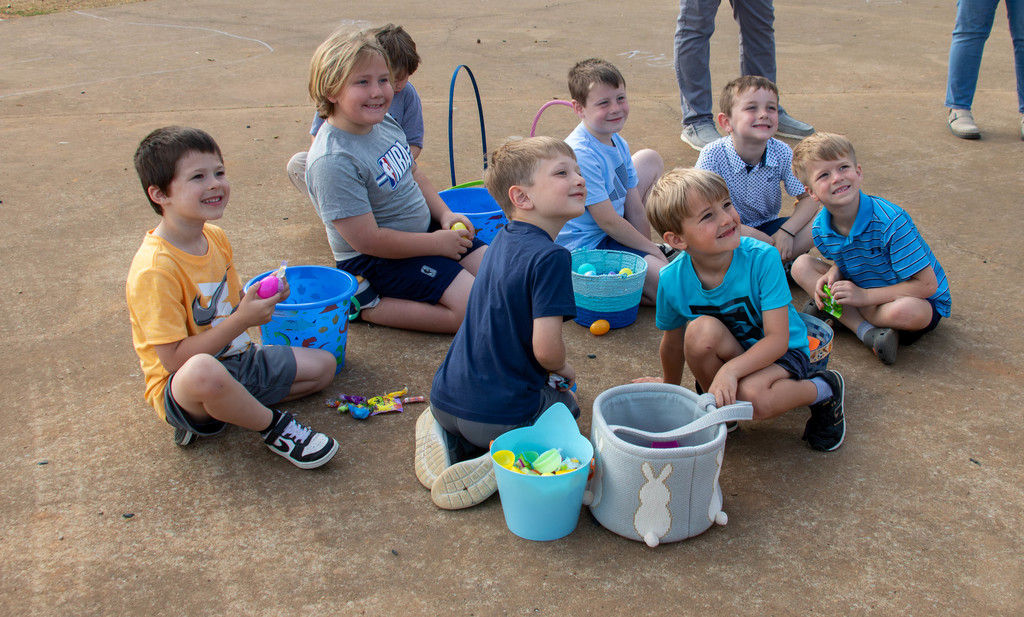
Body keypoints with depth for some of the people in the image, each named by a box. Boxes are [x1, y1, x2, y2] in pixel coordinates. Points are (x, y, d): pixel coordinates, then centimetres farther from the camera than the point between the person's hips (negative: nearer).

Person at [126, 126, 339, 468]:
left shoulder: (215, 237, 4)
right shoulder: (154, 270, -24)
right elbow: (174, 359, -26)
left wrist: (261, 299, -6)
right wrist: (241, 320, -26)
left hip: (237, 362, 9)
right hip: (180, 388, -9)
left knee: (323, 364, 10)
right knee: (203, 371, -44)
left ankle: (214, 415, 1)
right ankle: (273, 426, -12)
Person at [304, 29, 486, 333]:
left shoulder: (385, 122, -1)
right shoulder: (333, 161, -27)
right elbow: (367, 240, -26)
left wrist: (444, 214, 2)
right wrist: (436, 243, -18)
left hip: (423, 228, 9)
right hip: (377, 261, -9)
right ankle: (368, 305, -7)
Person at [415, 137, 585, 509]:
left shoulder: (503, 240, 7)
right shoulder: (550, 258, -19)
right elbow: (546, 349, -24)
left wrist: (551, 369, 18)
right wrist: (564, 370, 0)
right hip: (500, 414, -6)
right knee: (566, 404, 26)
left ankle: (445, 434, 10)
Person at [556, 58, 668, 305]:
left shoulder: (619, 145, 3)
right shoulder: (580, 154, -26)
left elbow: (635, 209, 5)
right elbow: (608, 221, -22)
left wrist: (649, 250, 1)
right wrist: (653, 251, -11)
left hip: (614, 231, 10)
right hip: (586, 247, -10)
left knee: (650, 160, 22)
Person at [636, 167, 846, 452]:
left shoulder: (762, 258, -27)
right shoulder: (672, 280, -19)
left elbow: (778, 339, -28)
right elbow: (673, 343, 2)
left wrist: (731, 369, -43)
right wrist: (669, 386, 17)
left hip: (782, 353, -2)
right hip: (727, 353, 3)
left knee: (752, 396, -35)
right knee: (701, 329, -32)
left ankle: (824, 390, -2)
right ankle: (717, 407, -3)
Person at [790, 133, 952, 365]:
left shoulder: (891, 220, -30)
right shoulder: (821, 230, -11)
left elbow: (926, 285, -27)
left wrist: (865, 296, -28)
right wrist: (831, 275, -15)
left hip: (921, 299, -6)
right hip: (861, 289, 6)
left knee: (904, 311, -42)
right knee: (802, 266, -9)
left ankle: (833, 312, -12)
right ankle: (868, 332, -21)